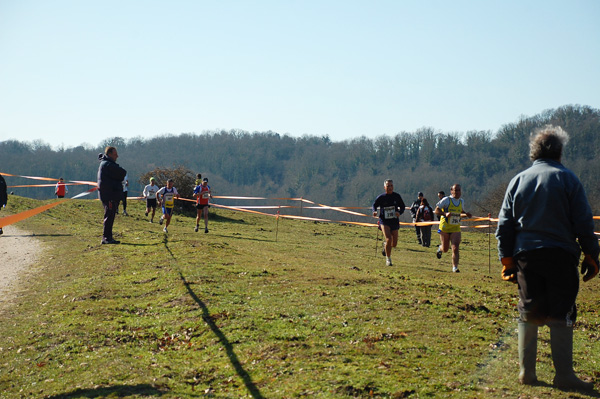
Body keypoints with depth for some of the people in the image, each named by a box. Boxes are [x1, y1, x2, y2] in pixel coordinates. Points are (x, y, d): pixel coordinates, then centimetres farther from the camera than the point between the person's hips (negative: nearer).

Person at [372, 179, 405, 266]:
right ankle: (388, 258, -4)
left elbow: (402, 206, 12)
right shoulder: (381, 197, -4)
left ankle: (386, 247, 42)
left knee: (394, 244, 6)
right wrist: (374, 212, -8)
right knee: (388, 239, -20)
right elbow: (374, 205, 12)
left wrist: (400, 212, -9)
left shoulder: (397, 196, 1)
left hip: (394, 221, 3)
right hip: (384, 221, -3)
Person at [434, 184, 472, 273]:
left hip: (456, 228, 3)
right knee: (445, 249, 10)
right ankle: (440, 248, 47)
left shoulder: (461, 201, 8)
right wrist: (445, 214, -24)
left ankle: (455, 267, -9)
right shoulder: (446, 200, -8)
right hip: (445, 227, -3)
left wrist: (466, 214, 3)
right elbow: (436, 210, -7)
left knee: (455, 248, -13)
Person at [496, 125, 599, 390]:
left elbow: (504, 225, 9)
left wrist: (507, 259, 13)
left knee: (528, 313, 11)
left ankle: (526, 372, 14)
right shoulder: (568, 179, -3)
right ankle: (564, 375, 2)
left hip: (526, 256, 4)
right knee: (561, 315, 1)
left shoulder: (518, 181, 8)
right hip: (560, 256, -3)